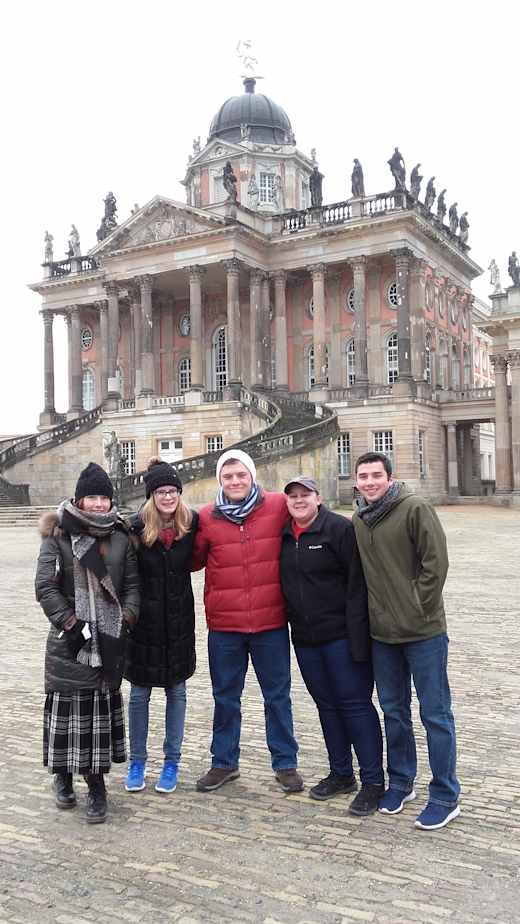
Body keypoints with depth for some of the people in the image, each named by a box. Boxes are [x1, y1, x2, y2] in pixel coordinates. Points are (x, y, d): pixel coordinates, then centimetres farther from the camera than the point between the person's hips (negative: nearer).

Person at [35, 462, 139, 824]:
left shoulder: (121, 538, 7)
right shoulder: (58, 536, -1)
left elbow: (133, 585, 8)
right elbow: (45, 587, -6)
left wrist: (124, 621, -6)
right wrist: (71, 624, -12)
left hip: (109, 640, 2)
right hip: (69, 641, -2)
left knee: (103, 709, 4)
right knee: (66, 709, 3)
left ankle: (96, 784, 16)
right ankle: (64, 775, 25)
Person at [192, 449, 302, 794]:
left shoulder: (278, 505, -7)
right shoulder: (207, 517, -3)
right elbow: (194, 559, 9)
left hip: (271, 622, -1)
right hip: (223, 625, 2)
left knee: (278, 695, 13)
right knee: (225, 697, 16)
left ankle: (286, 762, 30)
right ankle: (224, 762, 34)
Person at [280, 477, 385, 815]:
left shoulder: (340, 528, -11)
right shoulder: (283, 535, 9)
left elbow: (357, 584, -15)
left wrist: (358, 636, -19)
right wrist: (293, 624, 10)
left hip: (341, 634, -6)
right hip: (305, 637, 7)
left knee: (354, 703, -2)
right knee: (327, 704, 15)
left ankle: (373, 781, 10)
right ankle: (341, 774, 29)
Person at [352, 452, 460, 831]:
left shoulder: (415, 508, -12)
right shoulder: (358, 520, 7)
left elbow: (436, 562, -14)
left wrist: (418, 607, -13)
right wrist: (374, 611, 9)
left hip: (423, 631, -6)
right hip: (382, 633, 6)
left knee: (435, 714, 4)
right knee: (394, 710, 17)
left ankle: (446, 797, 18)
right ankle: (401, 782, 34)